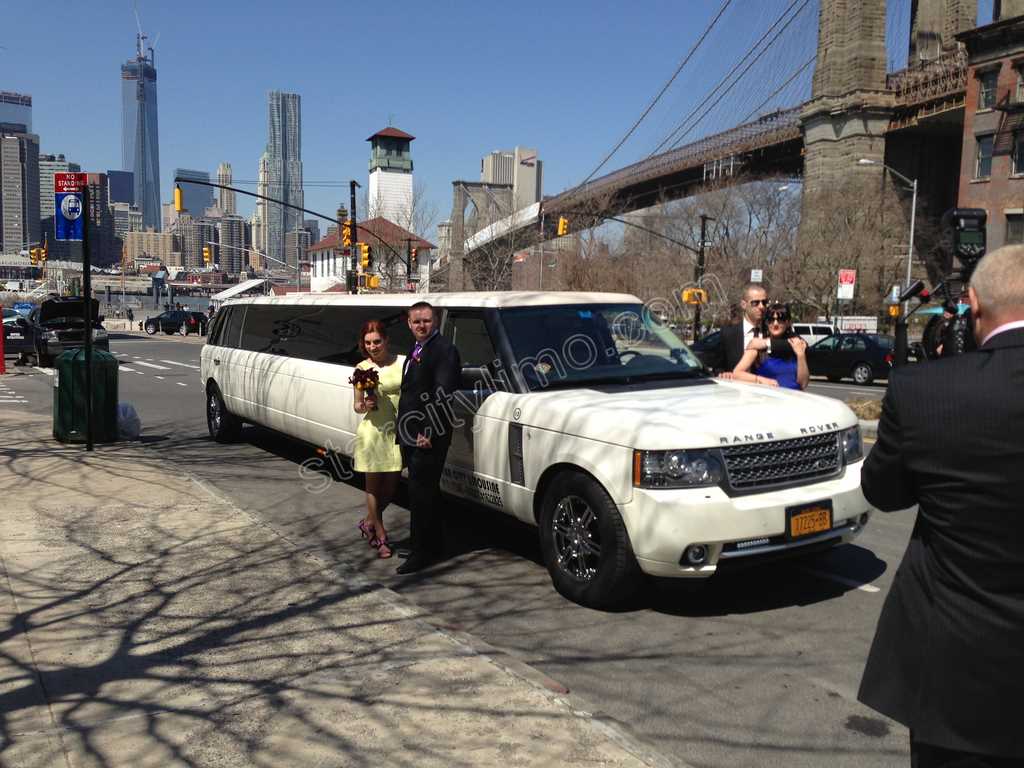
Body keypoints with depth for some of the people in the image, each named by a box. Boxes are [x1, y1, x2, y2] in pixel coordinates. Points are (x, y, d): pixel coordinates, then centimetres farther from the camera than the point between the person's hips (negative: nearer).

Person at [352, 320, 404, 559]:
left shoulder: (402, 363, -2)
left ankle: (369, 522, 34)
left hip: (397, 431, 1)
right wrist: (364, 405, -16)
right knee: (374, 485, 7)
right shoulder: (362, 368, -1)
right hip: (372, 431, -1)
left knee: (391, 485, 9)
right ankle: (381, 537, 20)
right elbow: (356, 406, 5)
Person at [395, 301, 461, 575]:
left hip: (428, 437, -9)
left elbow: (443, 396, -20)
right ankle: (429, 542, 28)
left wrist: (429, 432, -21)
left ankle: (422, 551, 3)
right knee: (422, 490, 16)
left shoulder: (444, 350, -14)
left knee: (422, 492, -5)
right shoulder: (416, 350, 17)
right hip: (411, 435, 9)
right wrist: (401, 427, 15)